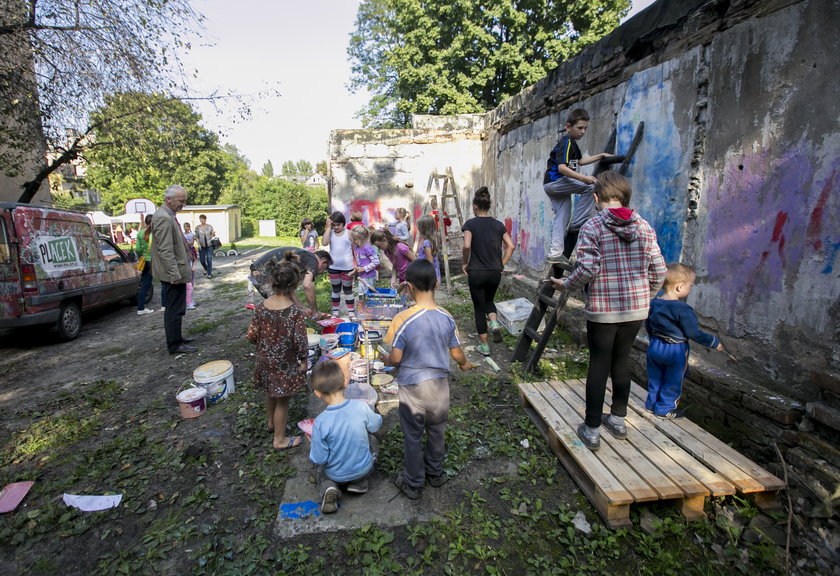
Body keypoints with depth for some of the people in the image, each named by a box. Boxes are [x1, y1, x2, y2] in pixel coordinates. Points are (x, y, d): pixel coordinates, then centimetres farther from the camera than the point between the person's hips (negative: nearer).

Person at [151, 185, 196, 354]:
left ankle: (175, 337, 31)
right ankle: (174, 345, 6)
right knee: (175, 310, -2)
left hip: (175, 272, 10)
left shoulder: (168, 216, 15)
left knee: (174, 309, 19)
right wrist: (175, 275, -23)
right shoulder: (163, 218, -18)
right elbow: (165, 251, -22)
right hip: (173, 273, -10)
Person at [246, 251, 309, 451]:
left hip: (265, 361, 5)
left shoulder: (261, 307, -11)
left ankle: (270, 422, 53)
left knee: (271, 393, 28)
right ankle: (280, 439, 29)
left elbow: (252, 335, -4)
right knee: (282, 400, 13)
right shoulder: (296, 313, -25)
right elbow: (300, 343, -21)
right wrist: (304, 362, -5)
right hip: (284, 365, -5)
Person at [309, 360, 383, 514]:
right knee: (372, 440, 28)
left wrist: (314, 446, 2)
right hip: (363, 470, 1)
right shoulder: (361, 406, -25)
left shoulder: (320, 423, -28)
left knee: (321, 470, 34)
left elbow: (319, 460, -19)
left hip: (336, 475, 0)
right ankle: (359, 483, 15)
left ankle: (327, 487, 3)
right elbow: (376, 425, -4)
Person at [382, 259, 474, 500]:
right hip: (440, 384, 4)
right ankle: (435, 473, 45)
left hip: (413, 387, -3)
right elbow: (457, 353, -1)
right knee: (436, 430, 24)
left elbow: (396, 358, -17)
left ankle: (413, 484, 34)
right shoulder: (447, 318, -10)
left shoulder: (403, 319, -22)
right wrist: (465, 364, 21)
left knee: (412, 436, 16)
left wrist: (386, 360, 6)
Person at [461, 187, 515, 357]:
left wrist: (465, 263, -5)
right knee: (489, 300, 28)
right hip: (495, 272, 4)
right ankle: (495, 324, 0)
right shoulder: (498, 224, 5)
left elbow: (467, 246, -20)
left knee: (479, 307, 10)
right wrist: (502, 264, 8)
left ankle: (484, 346, 15)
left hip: (476, 272, -3)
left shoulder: (470, 224, -7)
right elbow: (510, 246, 1)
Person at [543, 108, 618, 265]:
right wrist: (584, 178, -31)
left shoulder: (571, 142, 20)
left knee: (561, 219, 8)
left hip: (554, 185, 10)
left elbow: (580, 161, 33)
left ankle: (555, 253, 7)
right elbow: (562, 167, -25)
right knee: (591, 186, -17)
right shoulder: (566, 141, -12)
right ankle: (578, 223, -14)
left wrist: (601, 156, 27)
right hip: (554, 180, -10)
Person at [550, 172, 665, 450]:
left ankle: (591, 430, 16)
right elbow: (658, 269, 4)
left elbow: (587, 269, -20)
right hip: (637, 307, 5)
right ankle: (618, 419, 34)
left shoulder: (592, 227, -10)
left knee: (598, 365, 5)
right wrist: (646, 293, 20)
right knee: (622, 360, 19)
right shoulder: (644, 226, 4)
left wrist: (565, 284, -3)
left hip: (603, 308, -4)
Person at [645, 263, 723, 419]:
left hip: (655, 346, 7)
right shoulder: (683, 310, -23)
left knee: (655, 378, 20)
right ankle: (664, 409, 21)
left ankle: (652, 403, 31)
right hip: (675, 351, -6)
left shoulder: (654, 303, -1)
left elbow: (648, 325, 10)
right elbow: (693, 333, -17)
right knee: (672, 381, 11)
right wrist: (714, 342, -2)